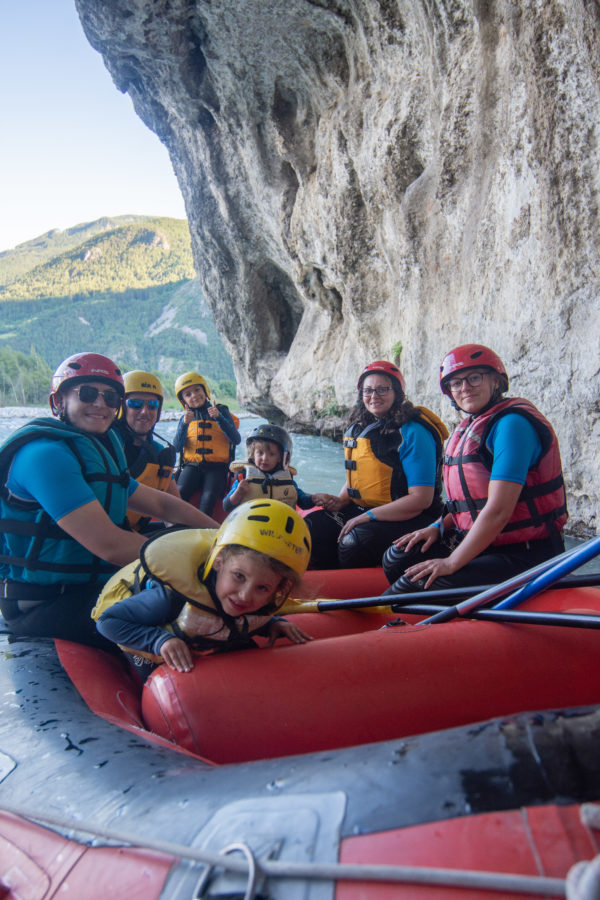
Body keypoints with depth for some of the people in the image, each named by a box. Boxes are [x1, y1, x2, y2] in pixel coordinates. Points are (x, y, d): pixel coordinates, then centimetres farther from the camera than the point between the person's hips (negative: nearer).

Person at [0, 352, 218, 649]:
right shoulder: (47, 454, -19)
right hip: (43, 606, -10)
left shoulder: (98, 453, 13)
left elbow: (162, 504, 17)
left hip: (91, 589, 10)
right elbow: (108, 544, -26)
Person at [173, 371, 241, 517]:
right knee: (179, 493, -27)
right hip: (191, 465, 2)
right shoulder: (186, 418, 15)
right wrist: (185, 423, -13)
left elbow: (236, 440, -5)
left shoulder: (221, 411, 9)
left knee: (209, 497, -29)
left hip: (217, 466, -2)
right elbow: (177, 448, 1)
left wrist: (218, 418, -15)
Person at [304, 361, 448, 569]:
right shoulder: (358, 429, 9)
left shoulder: (413, 433, -15)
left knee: (353, 543, -31)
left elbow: (421, 499, -20)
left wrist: (367, 517, -22)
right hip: (363, 511, 7)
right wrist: (340, 501, -3)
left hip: (408, 519, -7)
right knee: (312, 527, -12)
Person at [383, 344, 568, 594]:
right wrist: (439, 527, 4)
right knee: (397, 559, 0)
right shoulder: (470, 426, 12)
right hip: (481, 542, 9)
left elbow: (498, 511, -24)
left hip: (523, 555, -9)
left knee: (418, 582, -22)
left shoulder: (512, 423, -18)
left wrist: (451, 563, -21)